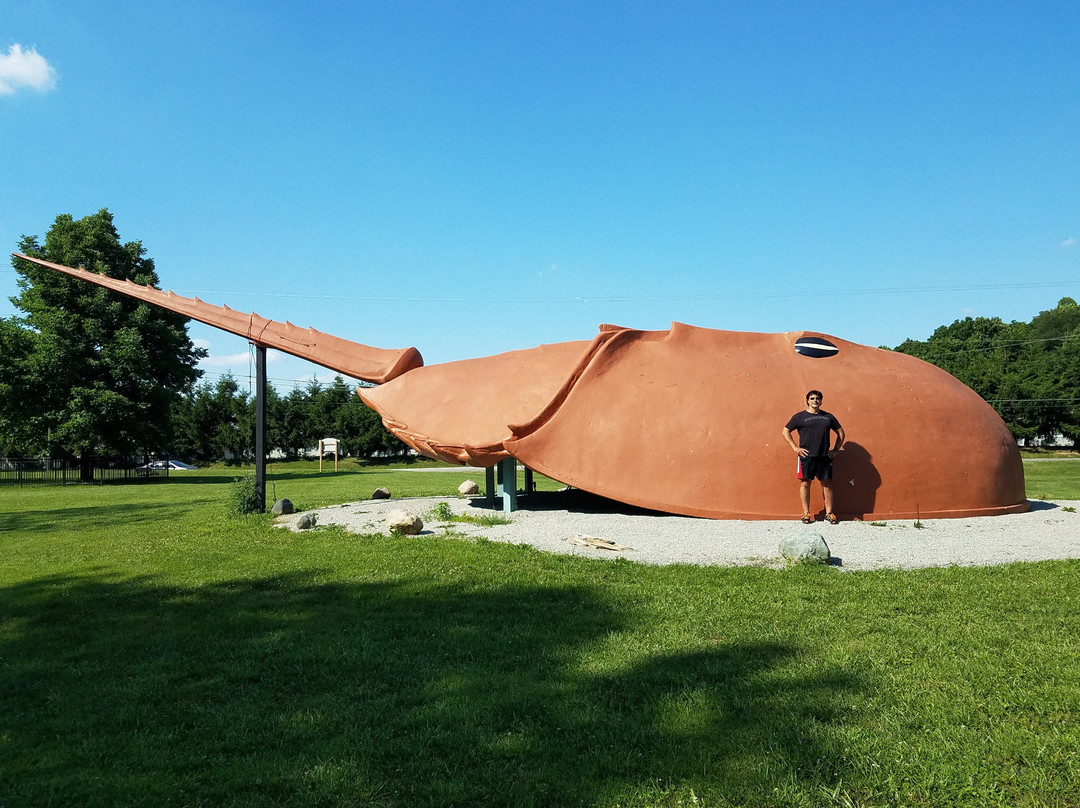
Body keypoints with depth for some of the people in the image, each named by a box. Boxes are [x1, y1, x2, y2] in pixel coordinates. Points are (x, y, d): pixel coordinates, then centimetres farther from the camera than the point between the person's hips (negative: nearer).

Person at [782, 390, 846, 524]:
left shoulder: (828, 417, 13)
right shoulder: (800, 416, 4)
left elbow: (841, 433, 22)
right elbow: (785, 431, 5)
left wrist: (836, 449, 12)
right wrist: (795, 448, -2)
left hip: (825, 457, 2)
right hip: (806, 456, -2)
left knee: (827, 484, 4)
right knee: (805, 483, -2)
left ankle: (829, 512, 12)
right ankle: (806, 513, 6)